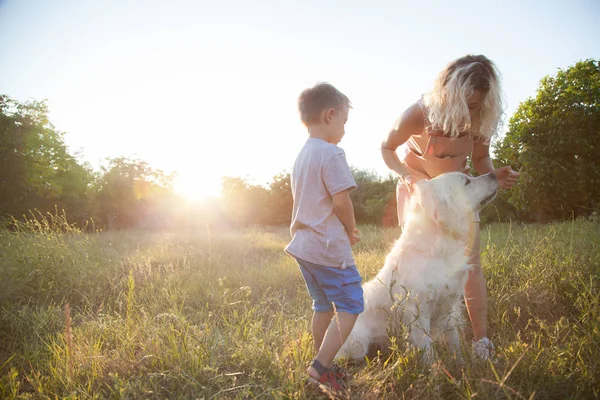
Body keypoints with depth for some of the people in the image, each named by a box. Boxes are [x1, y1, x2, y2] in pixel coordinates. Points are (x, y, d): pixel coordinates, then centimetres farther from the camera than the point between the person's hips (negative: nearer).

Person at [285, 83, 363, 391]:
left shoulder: (301, 156, 13)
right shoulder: (332, 153, -15)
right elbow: (341, 201, -20)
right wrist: (351, 230, 0)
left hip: (304, 246, 9)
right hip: (329, 248, -9)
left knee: (323, 305, 18)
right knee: (350, 306, 1)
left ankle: (323, 366, 28)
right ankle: (321, 366, -2)